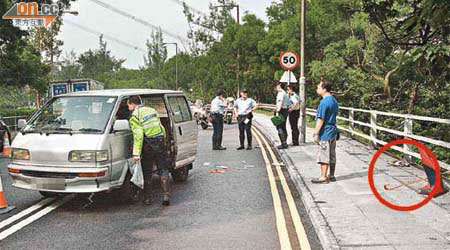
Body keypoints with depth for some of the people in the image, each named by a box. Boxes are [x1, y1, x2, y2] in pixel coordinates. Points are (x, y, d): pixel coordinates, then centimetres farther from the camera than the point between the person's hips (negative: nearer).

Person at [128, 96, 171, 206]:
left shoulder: (135, 116, -7)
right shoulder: (152, 110, 14)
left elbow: (138, 135, -18)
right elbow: (162, 128, 16)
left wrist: (136, 153, -20)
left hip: (148, 146, -5)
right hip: (160, 143, 5)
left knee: (147, 173, 9)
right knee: (163, 170, 10)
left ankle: (147, 198, 14)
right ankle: (166, 195, 2)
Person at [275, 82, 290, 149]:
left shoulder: (280, 93, -11)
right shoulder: (285, 93, 19)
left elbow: (280, 103, -20)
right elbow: (287, 104, 16)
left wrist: (277, 112, -22)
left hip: (281, 110, -10)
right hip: (286, 110, 10)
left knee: (280, 127, -9)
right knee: (283, 127, 14)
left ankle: (284, 143, -13)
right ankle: (285, 143, 18)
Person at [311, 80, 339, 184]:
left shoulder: (324, 102, -18)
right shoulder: (334, 100, 12)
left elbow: (320, 119, -20)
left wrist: (316, 133, -17)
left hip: (325, 133, -9)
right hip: (333, 131, 9)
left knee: (323, 156, -3)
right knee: (332, 155, 13)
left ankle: (323, 177, 1)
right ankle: (331, 176, 19)